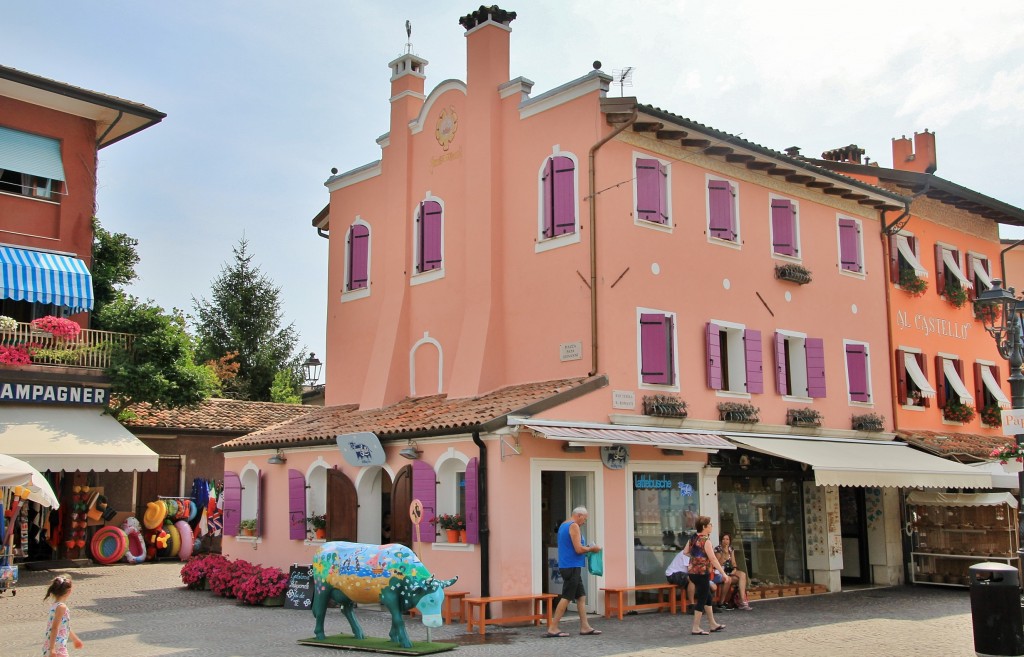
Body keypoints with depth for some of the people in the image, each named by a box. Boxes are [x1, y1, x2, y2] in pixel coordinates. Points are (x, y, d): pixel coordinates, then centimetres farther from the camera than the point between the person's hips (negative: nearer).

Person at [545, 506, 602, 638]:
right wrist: (592, 548, -3)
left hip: (567, 566, 10)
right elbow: (579, 549, -19)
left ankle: (585, 627, 13)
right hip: (572, 567, -10)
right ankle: (552, 629, -6)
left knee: (581, 596, 12)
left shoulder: (563, 525, 18)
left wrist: (587, 548, 16)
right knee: (566, 598, -8)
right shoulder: (574, 526, -12)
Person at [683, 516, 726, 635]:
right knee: (702, 600, 0)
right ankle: (696, 628, 4)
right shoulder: (705, 540, -17)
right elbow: (713, 559, -19)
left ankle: (713, 624, 29)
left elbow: (685, 551, 16)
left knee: (708, 598, 19)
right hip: (702, 573, -9)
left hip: (693, 572, 9)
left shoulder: (693, 538, 6)